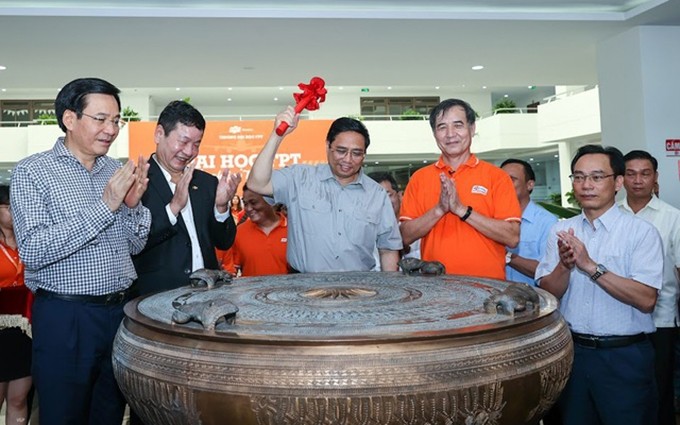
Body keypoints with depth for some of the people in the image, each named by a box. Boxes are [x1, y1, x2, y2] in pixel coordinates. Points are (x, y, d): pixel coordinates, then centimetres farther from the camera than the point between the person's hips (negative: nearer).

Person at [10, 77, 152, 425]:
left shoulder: (117, 172, 8)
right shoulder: (32, 172, -7)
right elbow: (32, 252, -18)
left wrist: (132, 204, -8)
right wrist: (105, 206, -21)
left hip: (120, 310, 5)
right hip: (65, 317, -5)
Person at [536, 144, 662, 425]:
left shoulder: (642, 232, -8)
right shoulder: (561, 231, 4)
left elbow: (646, 300, -18)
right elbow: (547, 293, -1)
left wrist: (590, 266, -24)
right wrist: (565, 265, -20)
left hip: (624, 357, -3)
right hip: (571, 350, 4)